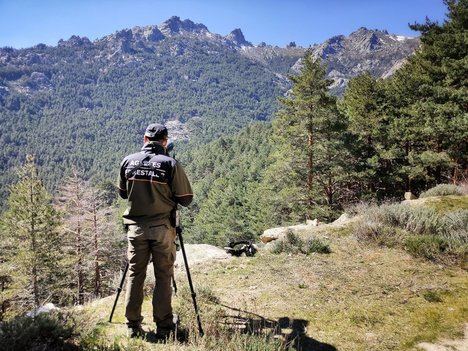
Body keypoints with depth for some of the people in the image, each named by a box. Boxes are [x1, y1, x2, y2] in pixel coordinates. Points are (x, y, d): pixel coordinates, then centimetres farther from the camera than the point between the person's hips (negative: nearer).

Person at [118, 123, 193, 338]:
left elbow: (122, 193, 13)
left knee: (135, 275, 13)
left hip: (135, 227, 3)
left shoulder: (128, 162, 1)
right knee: (163, 276, 8)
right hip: (162, 227, -3)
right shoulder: (170, 164, -10)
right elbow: (186, 199, -6)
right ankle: (163, 327, 15)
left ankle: (133, 326, 19)